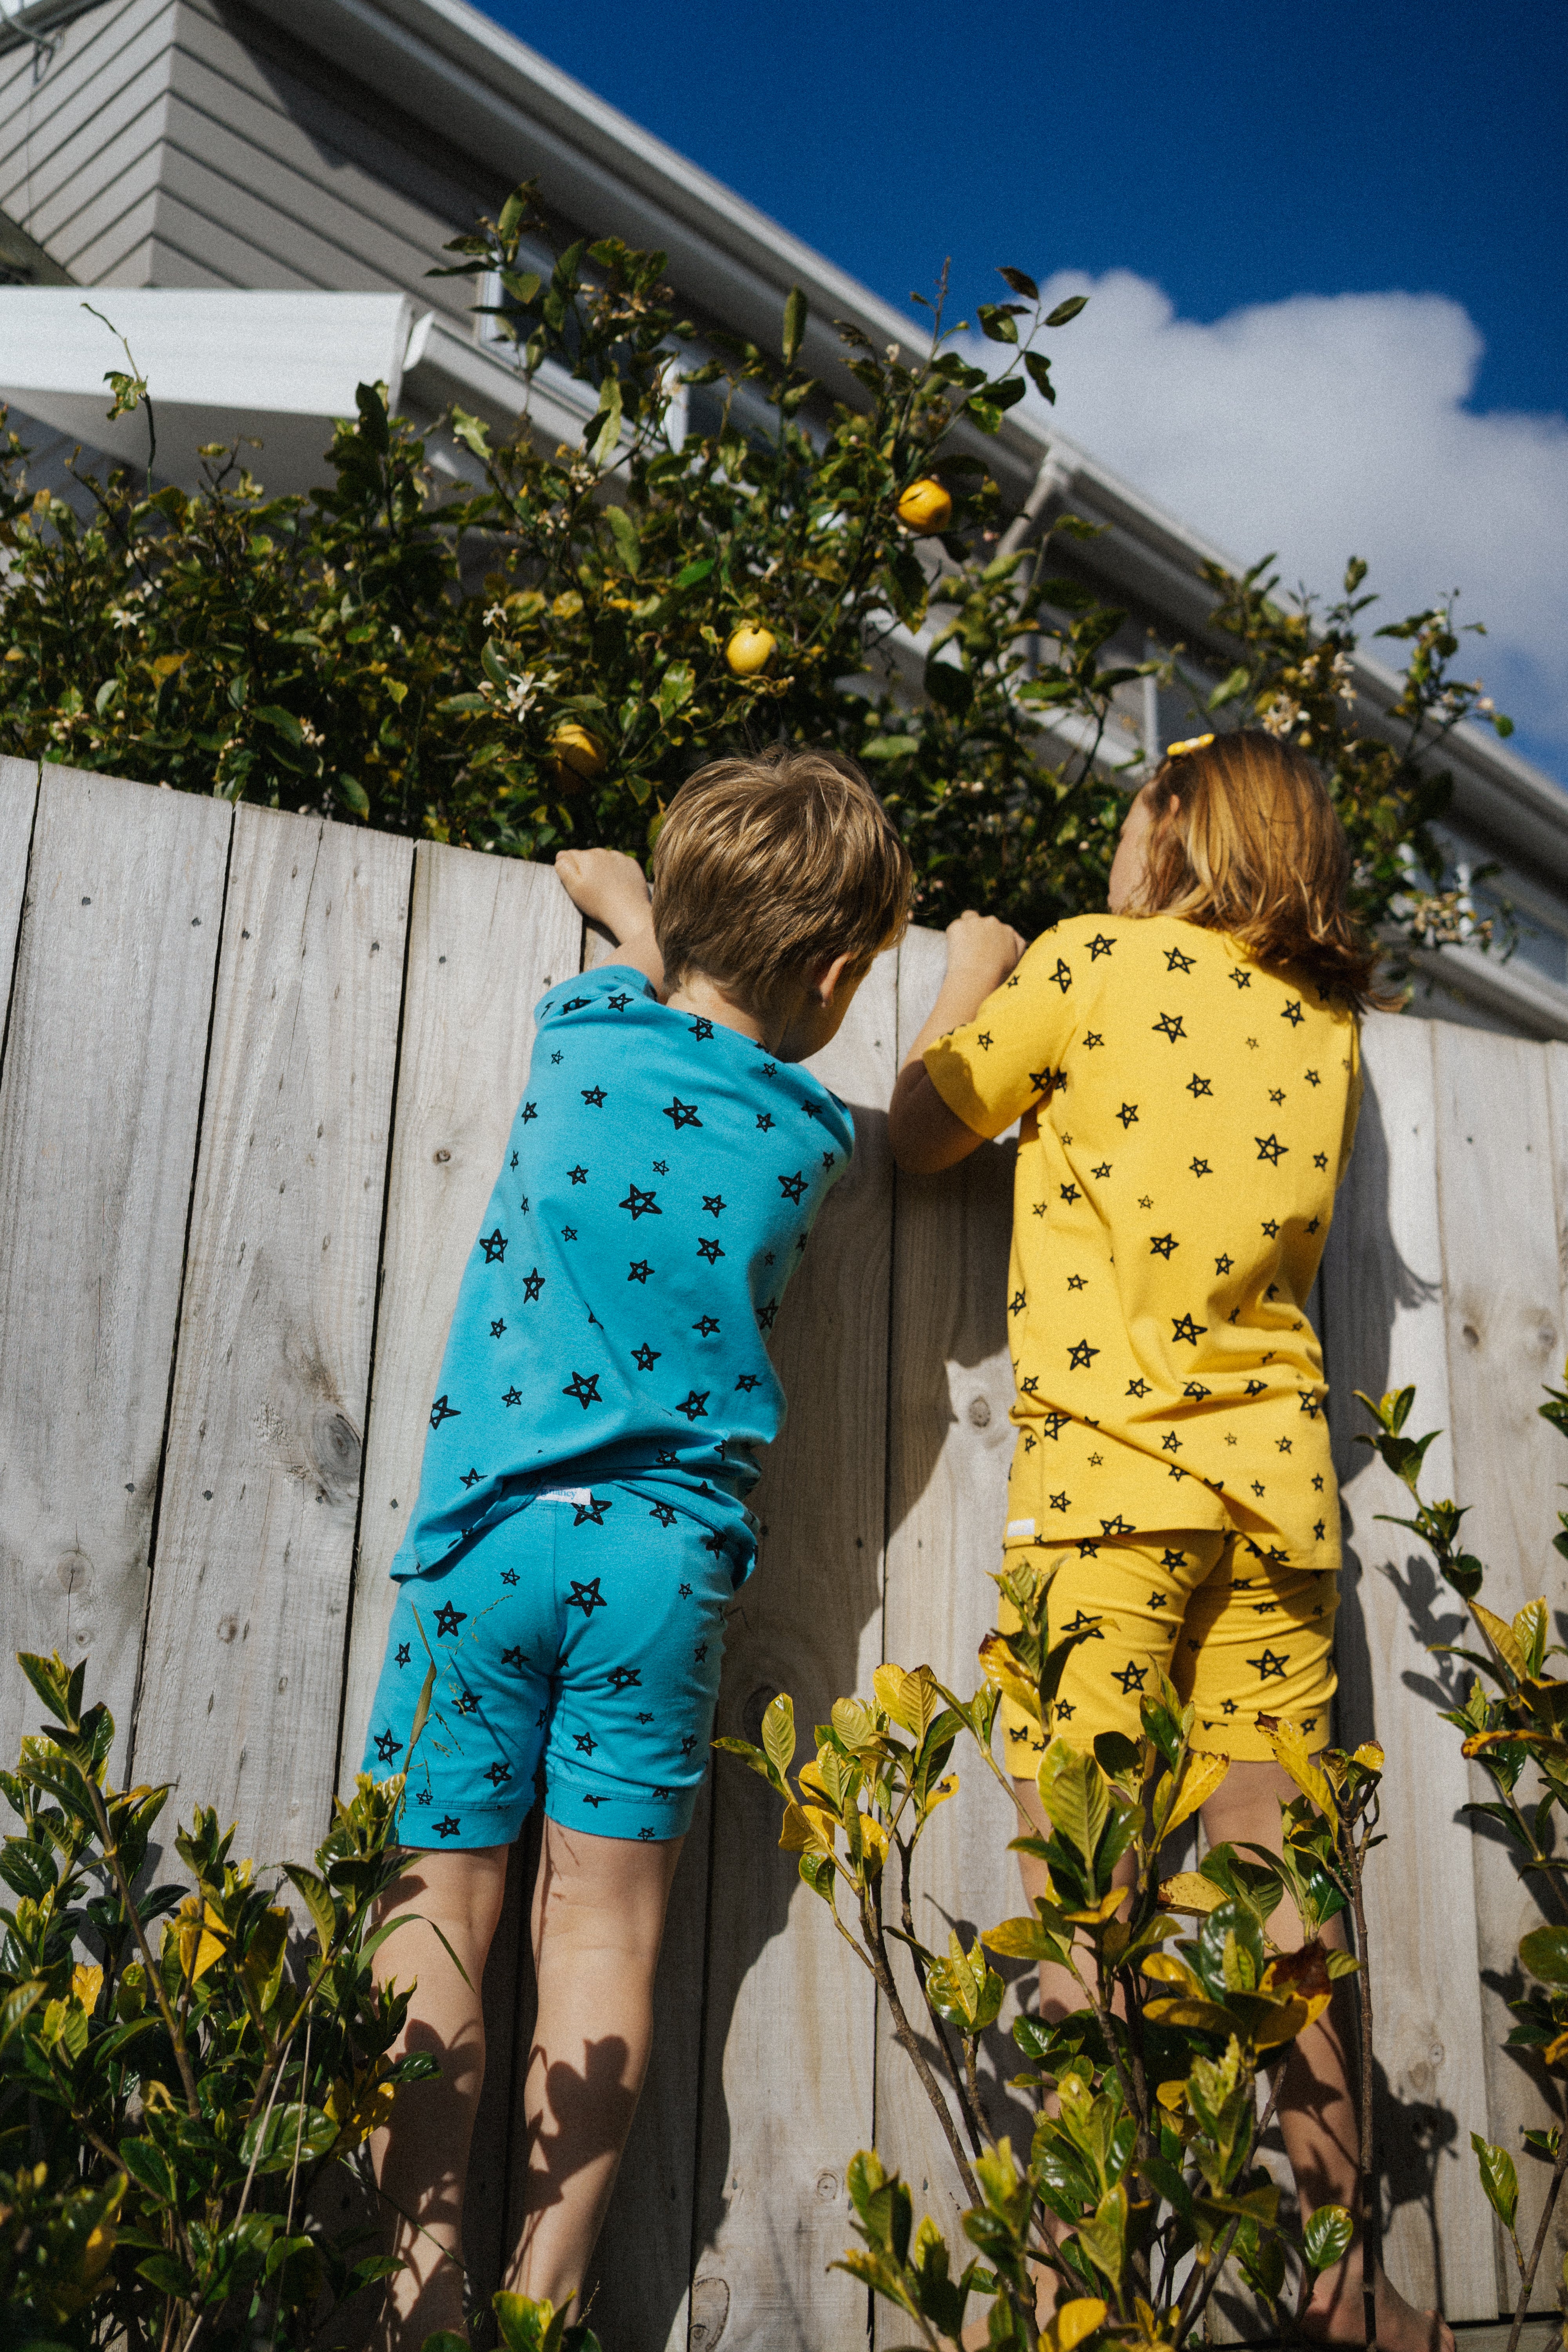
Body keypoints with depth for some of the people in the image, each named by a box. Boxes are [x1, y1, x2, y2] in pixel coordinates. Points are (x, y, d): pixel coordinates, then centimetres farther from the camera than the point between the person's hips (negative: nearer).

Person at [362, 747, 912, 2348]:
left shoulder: (586, 1033, 3)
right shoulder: (814, 1142, 2)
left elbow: (595, 876, 27)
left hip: (491, 1528, 0)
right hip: (670, 1552, 1)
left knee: (438, 1913, 4)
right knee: (608, 1925, 6)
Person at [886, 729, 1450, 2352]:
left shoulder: (1090, 963, 0)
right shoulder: (1327, 1025, 15)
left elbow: (917, 1134, 6)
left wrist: (969, 988, 23)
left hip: (1109, 1475, -5)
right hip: (1280, 1486, 6)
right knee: (1274, 1887, 10)